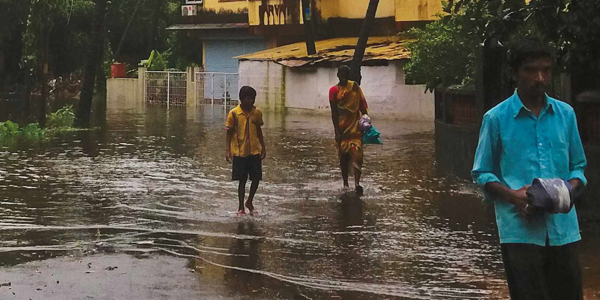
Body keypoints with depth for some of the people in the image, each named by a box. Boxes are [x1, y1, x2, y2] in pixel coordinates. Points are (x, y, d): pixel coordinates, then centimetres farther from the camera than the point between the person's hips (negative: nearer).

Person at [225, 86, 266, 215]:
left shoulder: (257, 113, 4)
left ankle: (249, 202, 22)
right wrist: (228, 150, -6)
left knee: (256, 178, 0)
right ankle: (241, 207, 11)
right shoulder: (234, 113, -6)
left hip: (255, 151, 3)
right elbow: (229, 132, -2)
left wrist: (263, 147, 15)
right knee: (242, 180, 1)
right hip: (239, 152, -3)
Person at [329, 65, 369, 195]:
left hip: (355, 127, 0)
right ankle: (345, 184, 18)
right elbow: (334, 112, -5)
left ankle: (357, 183, -23)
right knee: (343, 156, 6)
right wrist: (337, 131, -11)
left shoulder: (355, 87, 4)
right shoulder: (334, 90, -2)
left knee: (356, 155, -12)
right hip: (342, 128, 0)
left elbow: (362, 106, 6)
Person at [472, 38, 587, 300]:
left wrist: (571, 190, -6)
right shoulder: (497, 118, 1)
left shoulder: (565, 114, 11)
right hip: (519, 228, -3)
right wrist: (513, 195, -14)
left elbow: (578, 166, 17)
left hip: (562, 227, 3)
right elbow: (482, 173, 5)